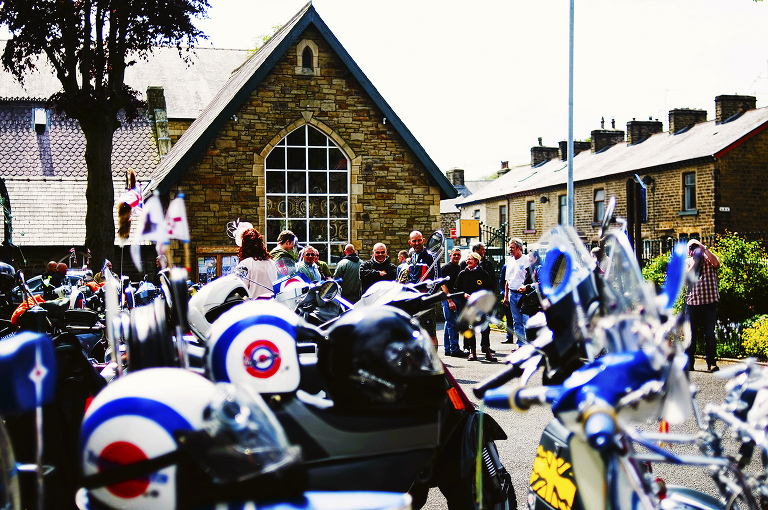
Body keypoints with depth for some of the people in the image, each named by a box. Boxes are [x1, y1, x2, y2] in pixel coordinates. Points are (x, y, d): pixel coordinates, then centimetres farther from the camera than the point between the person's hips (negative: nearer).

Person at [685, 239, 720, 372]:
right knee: (691, 334, 4)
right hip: (692, 302, 1)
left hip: (709, 302, -1)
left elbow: (716, 263, -16)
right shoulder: (688, 262, 11)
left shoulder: (709, 259, 8)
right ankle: (689, 362, 9)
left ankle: (711, 363, 3)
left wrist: (704, 249, -12)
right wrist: (695, 261, -6)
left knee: (709, 334, -1)